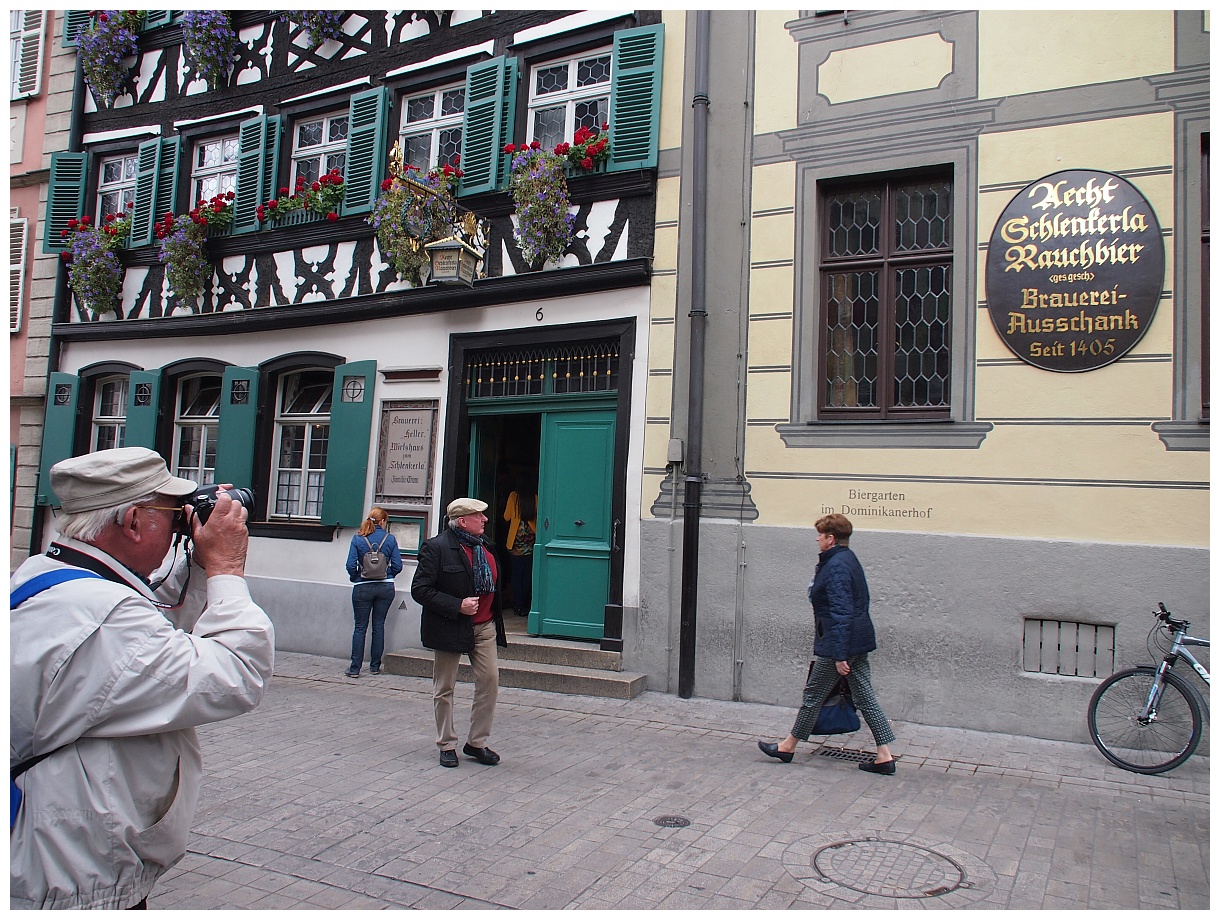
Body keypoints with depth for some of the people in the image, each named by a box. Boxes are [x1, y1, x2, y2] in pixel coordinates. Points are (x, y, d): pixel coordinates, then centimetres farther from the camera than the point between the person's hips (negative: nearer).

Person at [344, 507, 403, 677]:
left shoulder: (358, 538, -2)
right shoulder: (390, 539, -2)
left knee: (360, 627, 5)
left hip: (363, 587, -1)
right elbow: (397, 565, -4)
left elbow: (351, 565, -7)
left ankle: (355, 668, 4)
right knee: (379, 626, 10)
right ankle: (375, 666, 15)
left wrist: (355, 578, 10)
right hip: (386, 587, 1)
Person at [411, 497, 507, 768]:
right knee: (444, 688, 7)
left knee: (490, 681, 2)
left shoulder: (485, 547, 8)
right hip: (450, 628, -6)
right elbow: (419, 589, -17)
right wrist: (457, 606, -22)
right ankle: (447, 745, 22)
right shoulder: (437, 547, -14)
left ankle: (477, 743, 17)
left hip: (484, 626, 6)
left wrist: (494, 617, 11)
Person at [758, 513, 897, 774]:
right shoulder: (849, 559, 12)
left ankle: (788, 747, 18)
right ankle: (885, 756, 10)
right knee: (865, 698, 10)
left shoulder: (836, 566, -19)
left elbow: (841, 613, -23)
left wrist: (839, 655, -23)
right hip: (859, 642, 10)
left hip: (837, 644, -10)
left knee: (813, 695, 4)